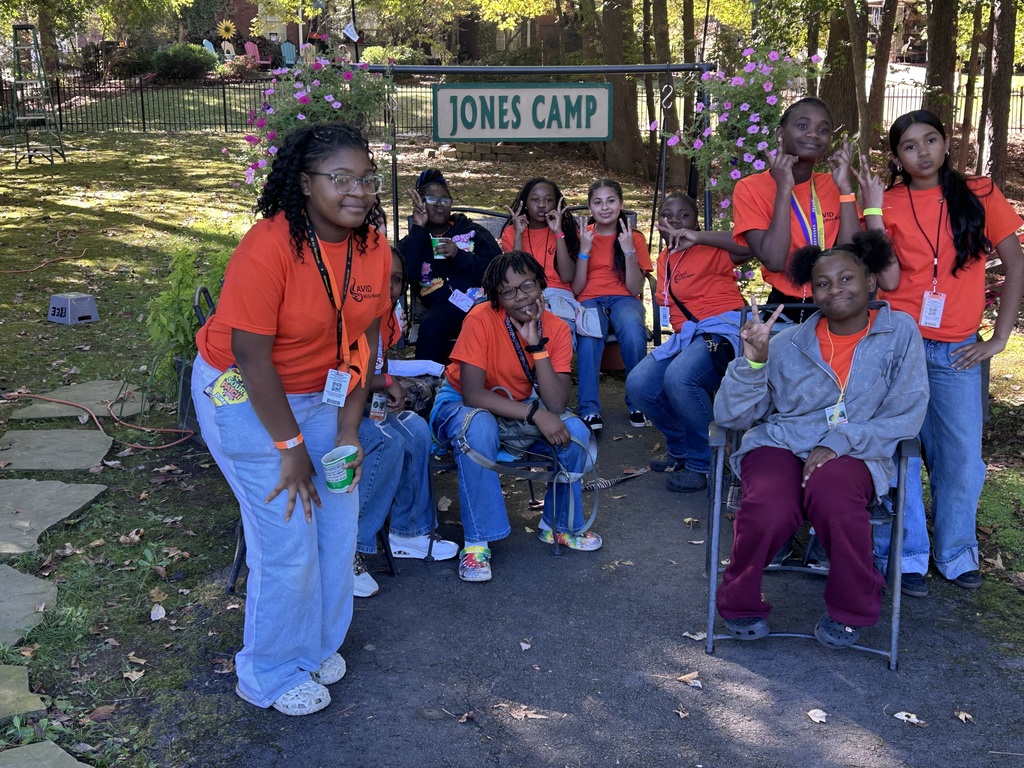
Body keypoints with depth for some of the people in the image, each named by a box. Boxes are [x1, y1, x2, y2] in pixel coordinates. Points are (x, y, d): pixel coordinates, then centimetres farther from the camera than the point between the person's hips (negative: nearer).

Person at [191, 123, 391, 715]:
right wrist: (291, 446, -19)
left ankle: (318, 643, 35)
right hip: (245, 396, -6)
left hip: (322, 395, 6)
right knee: (287, 540, -4)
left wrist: (348, 430, -6)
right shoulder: (268, 248, -28)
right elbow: (252, 355, -25)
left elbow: (363, 339, -2)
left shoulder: (373, 247, -8)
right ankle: (272, 675, 19)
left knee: (338, 525, 10)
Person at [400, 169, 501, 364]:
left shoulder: (472, 231, 19)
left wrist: (459, 255, -10)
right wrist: (418, 228, 1)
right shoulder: (412, 241, 21)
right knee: (430, 326, -35)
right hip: (442, 306, 0)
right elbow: (408, 275, -3)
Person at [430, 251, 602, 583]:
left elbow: (556, 405, -22)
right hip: (461, 405, -4)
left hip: (519, 406, 4)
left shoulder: (556, 329, -13)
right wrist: (535, 413, -35)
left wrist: (536, 344, -30)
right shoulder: (482, 319, -24)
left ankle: (560, 524, 7)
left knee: (575, 431, -19)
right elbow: (472, 394, -30)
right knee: (480, 428, -38)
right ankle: (477, 541, -24)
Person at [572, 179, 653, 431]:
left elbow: (635, 289, -2)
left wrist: (629, 251, -12)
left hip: (623, 299, 0)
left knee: (633, 332, -37)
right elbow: (576, 289, 0)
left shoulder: (634, 238, 7)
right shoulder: (583, 236, 8)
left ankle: (638, 404, -20)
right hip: (590, 299, 0)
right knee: (588, 337, -37)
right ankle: (589, 411, -35)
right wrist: (584, 250, -9)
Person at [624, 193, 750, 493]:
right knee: (638, 384, -11)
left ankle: (702, 462, -13)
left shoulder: (709, 249, -3)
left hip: (722, 327, -8)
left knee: (679, 377, -34)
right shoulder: (664, 258, 19)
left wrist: (698, 237, -25)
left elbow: (751, 245, -22)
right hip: (684, 335, 8)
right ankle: (680, 447, 14)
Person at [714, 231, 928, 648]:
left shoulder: (900, 331, 3)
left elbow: (905, 416, -2)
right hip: (780, 444, 1)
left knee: (831, 493, -36)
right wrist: (753, 361, -14)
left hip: (854, 454, -1)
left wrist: (838, 443, -15)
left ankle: (851, 609, -7)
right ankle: (740, 602, -1)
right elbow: (729, 416, 4)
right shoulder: (788, 343, 5)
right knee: (771, 511, -33)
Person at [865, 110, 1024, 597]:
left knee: (962, 455, 2)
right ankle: (907, 554, 15)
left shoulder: (979, 195, 2)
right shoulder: (888, 205, 1)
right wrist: (872, 207, -15)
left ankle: (955, 552, 21)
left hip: (956, 351, 1)